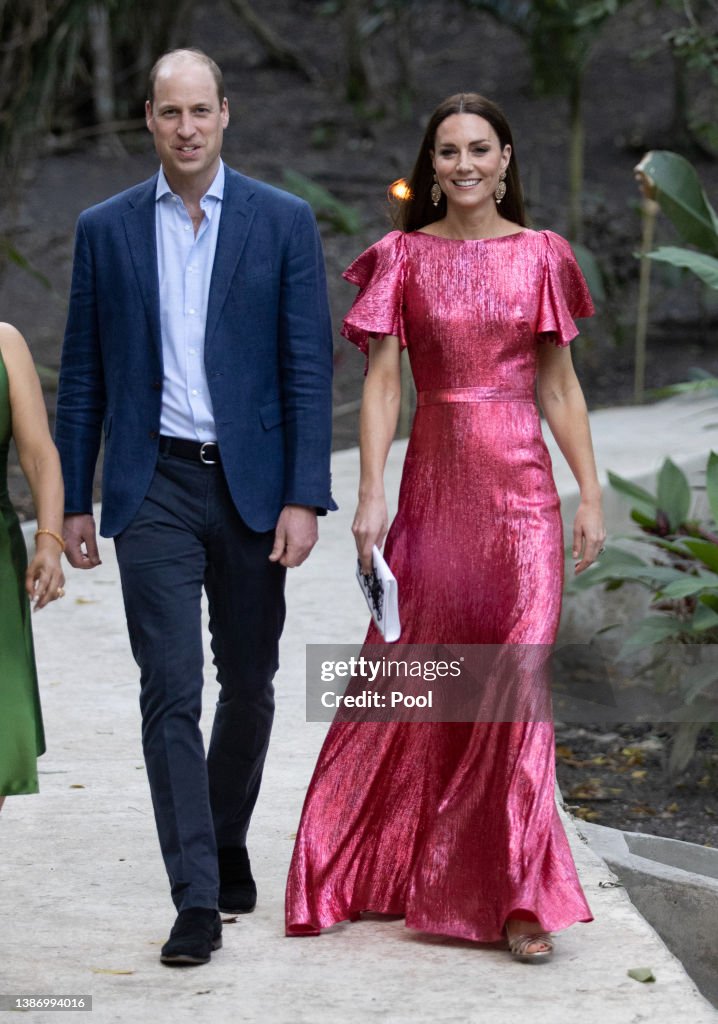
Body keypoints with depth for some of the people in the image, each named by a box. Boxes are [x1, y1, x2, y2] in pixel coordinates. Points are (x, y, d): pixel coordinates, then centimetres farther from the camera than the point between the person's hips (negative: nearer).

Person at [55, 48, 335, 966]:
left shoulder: (284, 222, 0)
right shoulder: (106, 229, 4)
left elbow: (309, 367, -2)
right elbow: (83, 373, 8)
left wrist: (304, 499, -9)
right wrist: (73, 502, 5)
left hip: (251, 485, 0)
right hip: (154, 486, 0)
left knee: (248, 682, 12)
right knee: (170, 690, -7)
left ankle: (226, 841, 35)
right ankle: (196, 899, -7)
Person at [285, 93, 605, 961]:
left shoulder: (540, 256, 6)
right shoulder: (404, 257, 5)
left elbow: (559, 384, 8)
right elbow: (381, 381, 0)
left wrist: (592, 494, 2)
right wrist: (369, 495, -8)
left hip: (520, 486, 0)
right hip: (433, 484, 0)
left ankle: (519, 901, -2)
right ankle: (364, 865, 23)